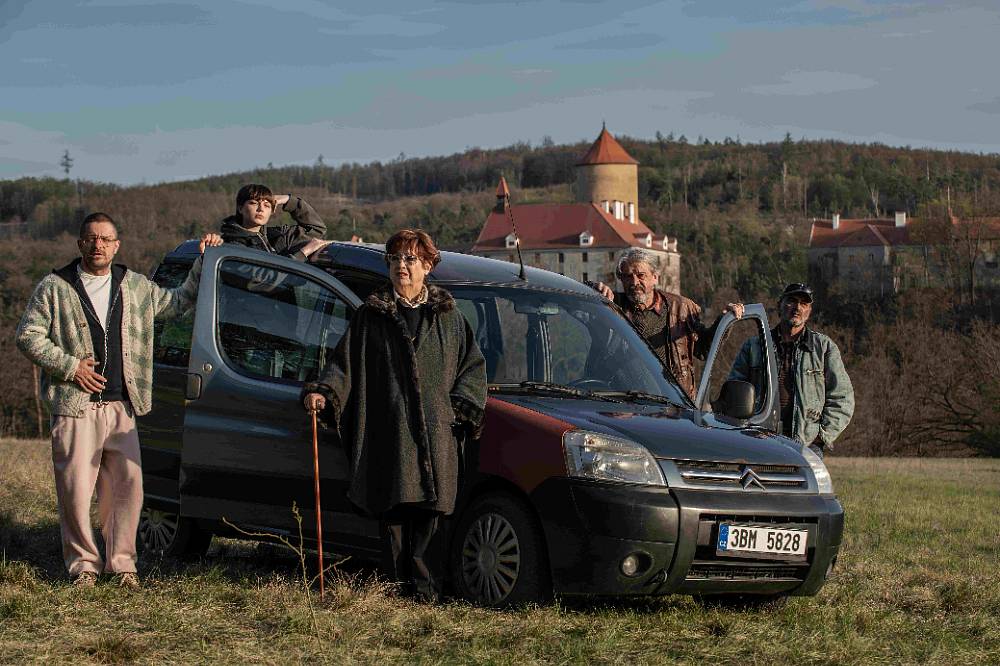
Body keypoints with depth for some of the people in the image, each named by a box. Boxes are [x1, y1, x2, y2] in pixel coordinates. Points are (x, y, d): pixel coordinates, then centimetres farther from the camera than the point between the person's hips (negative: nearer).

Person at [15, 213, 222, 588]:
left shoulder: (136, 287, 15)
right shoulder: (55, 288, 3)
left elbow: (180, 300, 28)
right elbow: (28, 335, 0)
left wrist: (204, 262, 19)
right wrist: (70, 366, -8)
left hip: (121, 406, 3)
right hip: (75, 406, -3)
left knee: (128, 486, -1)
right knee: (76, 489, -4)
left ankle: (122, 562, 10)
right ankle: (83, 564, 7)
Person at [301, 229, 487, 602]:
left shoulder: (448, 316, 14)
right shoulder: (371, 316, 11)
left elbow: (473, 365, 18)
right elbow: (344, 363, 8)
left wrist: (462, 406, 3)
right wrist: (322, 393, -9)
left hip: (436, 430, 1)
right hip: (389, 430, -1)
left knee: (429, 508, -7)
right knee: (395, 508, -6)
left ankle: (424, 585, -3)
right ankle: (400, 584, -2)